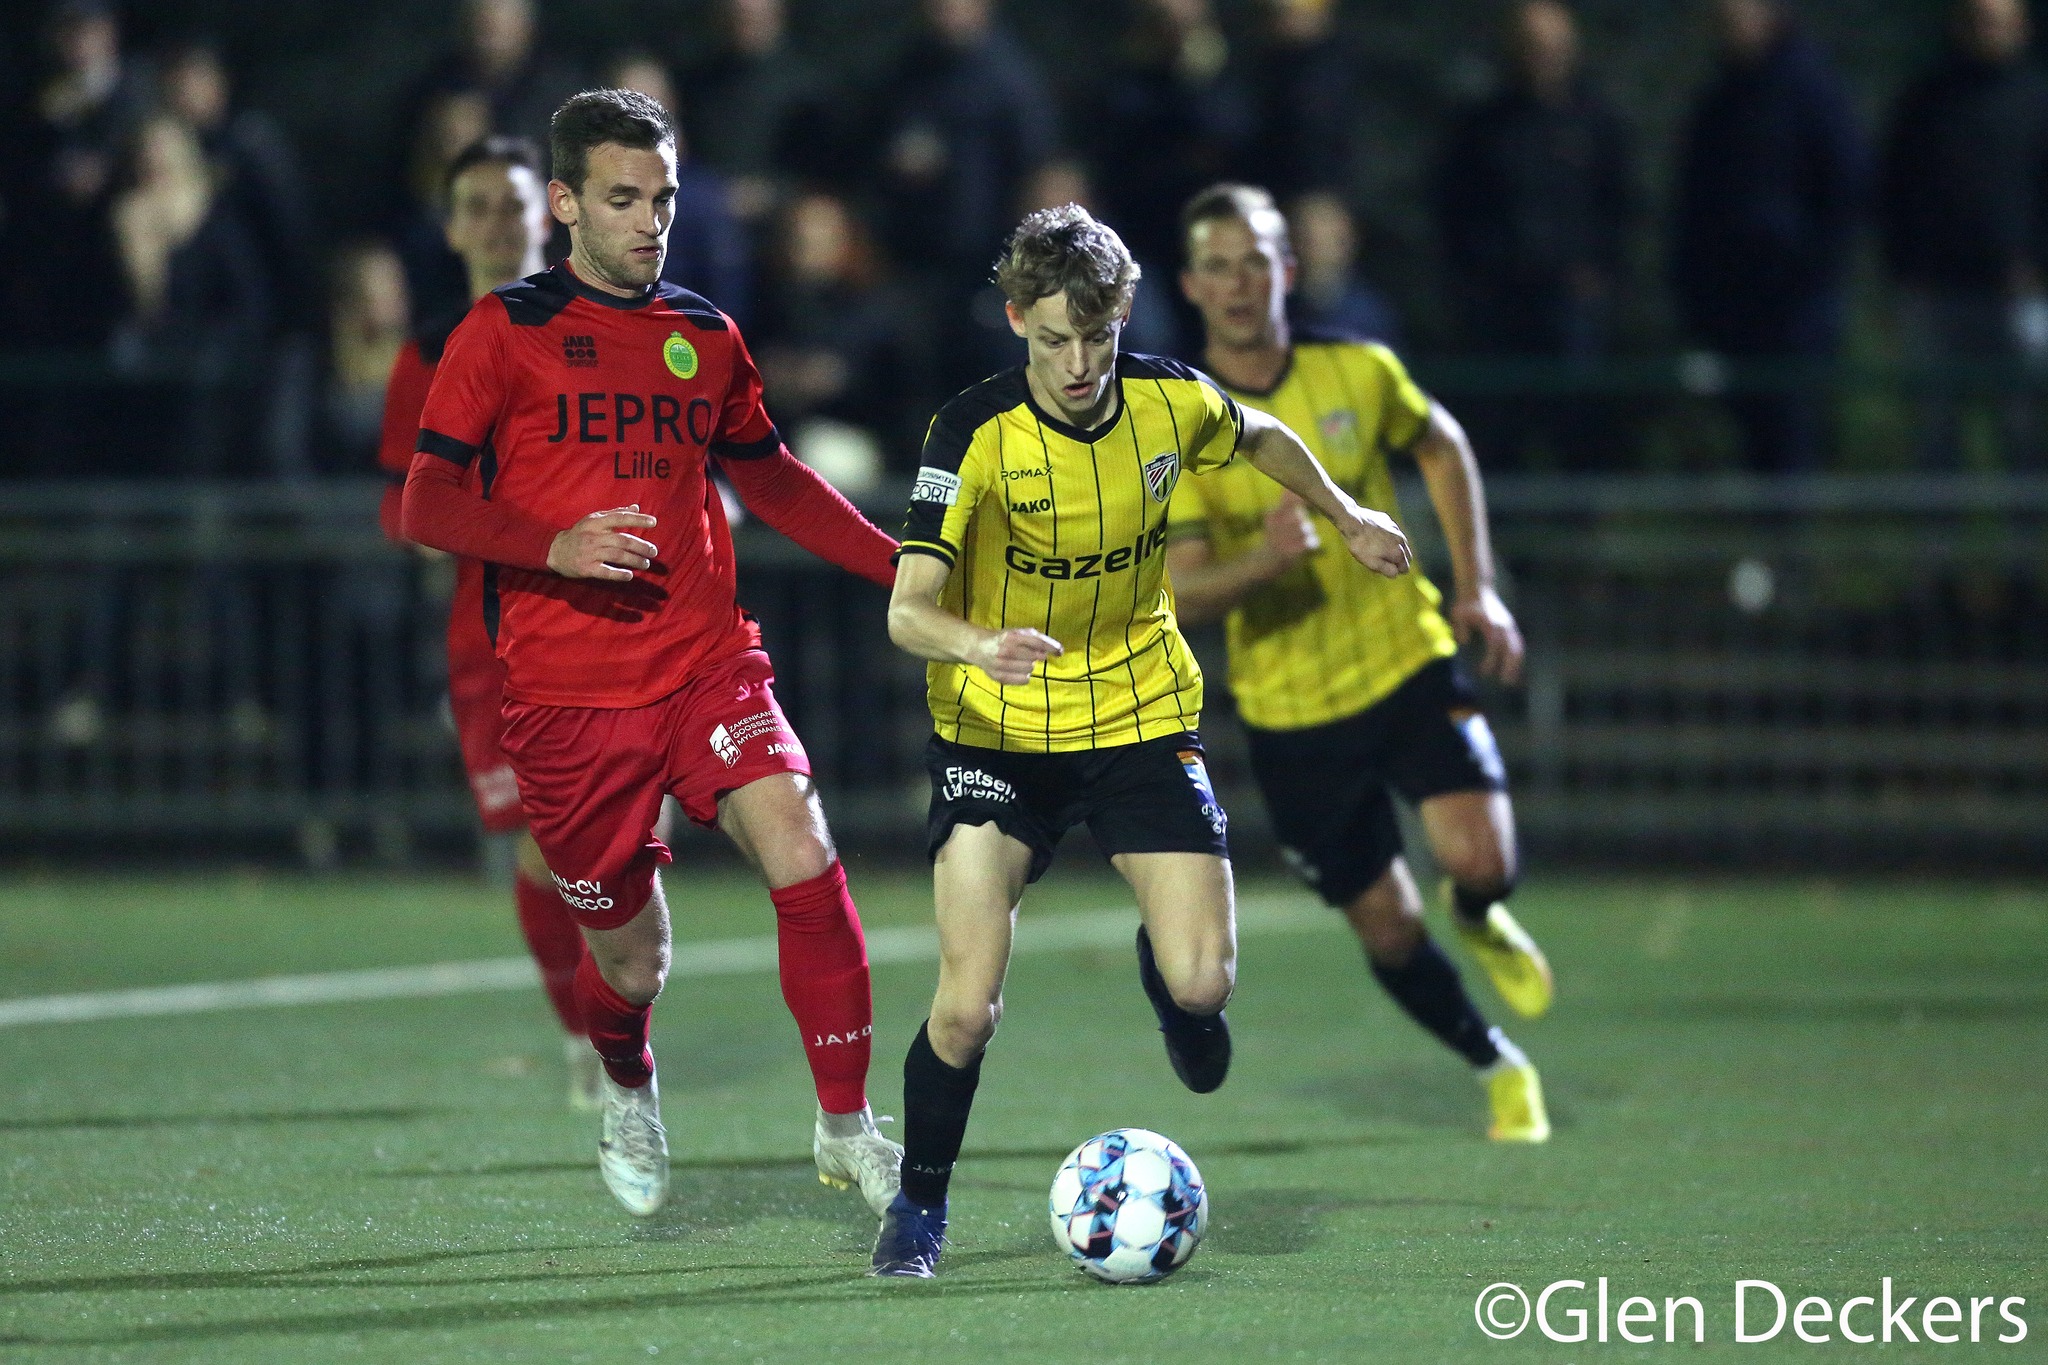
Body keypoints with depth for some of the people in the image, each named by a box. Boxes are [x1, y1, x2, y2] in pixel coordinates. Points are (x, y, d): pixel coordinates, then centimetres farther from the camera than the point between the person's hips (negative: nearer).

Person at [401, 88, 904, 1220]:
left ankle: (845, 1129, -12)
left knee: (804, 858, -22)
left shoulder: (705, 338, 13)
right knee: (629, 960, 4)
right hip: (565, 695, -3)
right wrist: (558, 548, -22)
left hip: (708, 667, 3)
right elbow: (425, 506, -5)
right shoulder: (507, 331, -1)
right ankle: (627, 1096, 40)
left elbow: (770, 480, 27)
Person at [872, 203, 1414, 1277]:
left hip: (1141, 710, 3)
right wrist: (978, 645, -47)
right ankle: (918, 1206, 10)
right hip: (997, 732, -3)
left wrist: (1344, 516, 27)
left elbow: (1260, 439, 16)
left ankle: (1169, 987, 29)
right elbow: (908, 609, -27)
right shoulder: (976, 433, -20)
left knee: (1203, 981, -11)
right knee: (967, 1007, -15)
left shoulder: (1170, 402, -9)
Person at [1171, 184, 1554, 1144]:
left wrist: (1476, 587, 10)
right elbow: (1183, 591, -19)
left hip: (1407, 663, 1)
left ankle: (1481, 921, 17)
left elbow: (1440, 446, 17)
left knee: (1480, 860, -21)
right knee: (1389, 932, 3)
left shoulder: (1359, 373, -4)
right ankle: (1499, 1067, 30)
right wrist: (1265, 560, -39)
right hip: (1291, 712, -1)